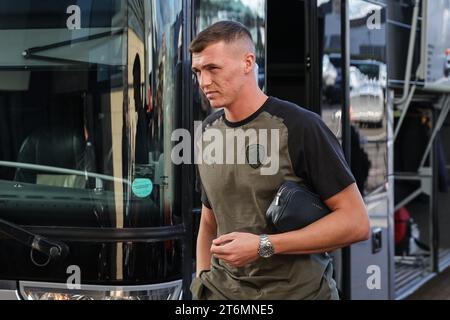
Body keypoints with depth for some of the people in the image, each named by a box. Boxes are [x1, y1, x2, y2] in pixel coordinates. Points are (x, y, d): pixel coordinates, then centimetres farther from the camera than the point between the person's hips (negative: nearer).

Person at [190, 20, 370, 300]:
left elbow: (356, 222, -16)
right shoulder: (209, 131, 6)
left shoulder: (299, 127, -13)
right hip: (223, 291, 5)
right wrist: (203, 280, 3)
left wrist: (263, 246, -20)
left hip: (297, 290, -5)